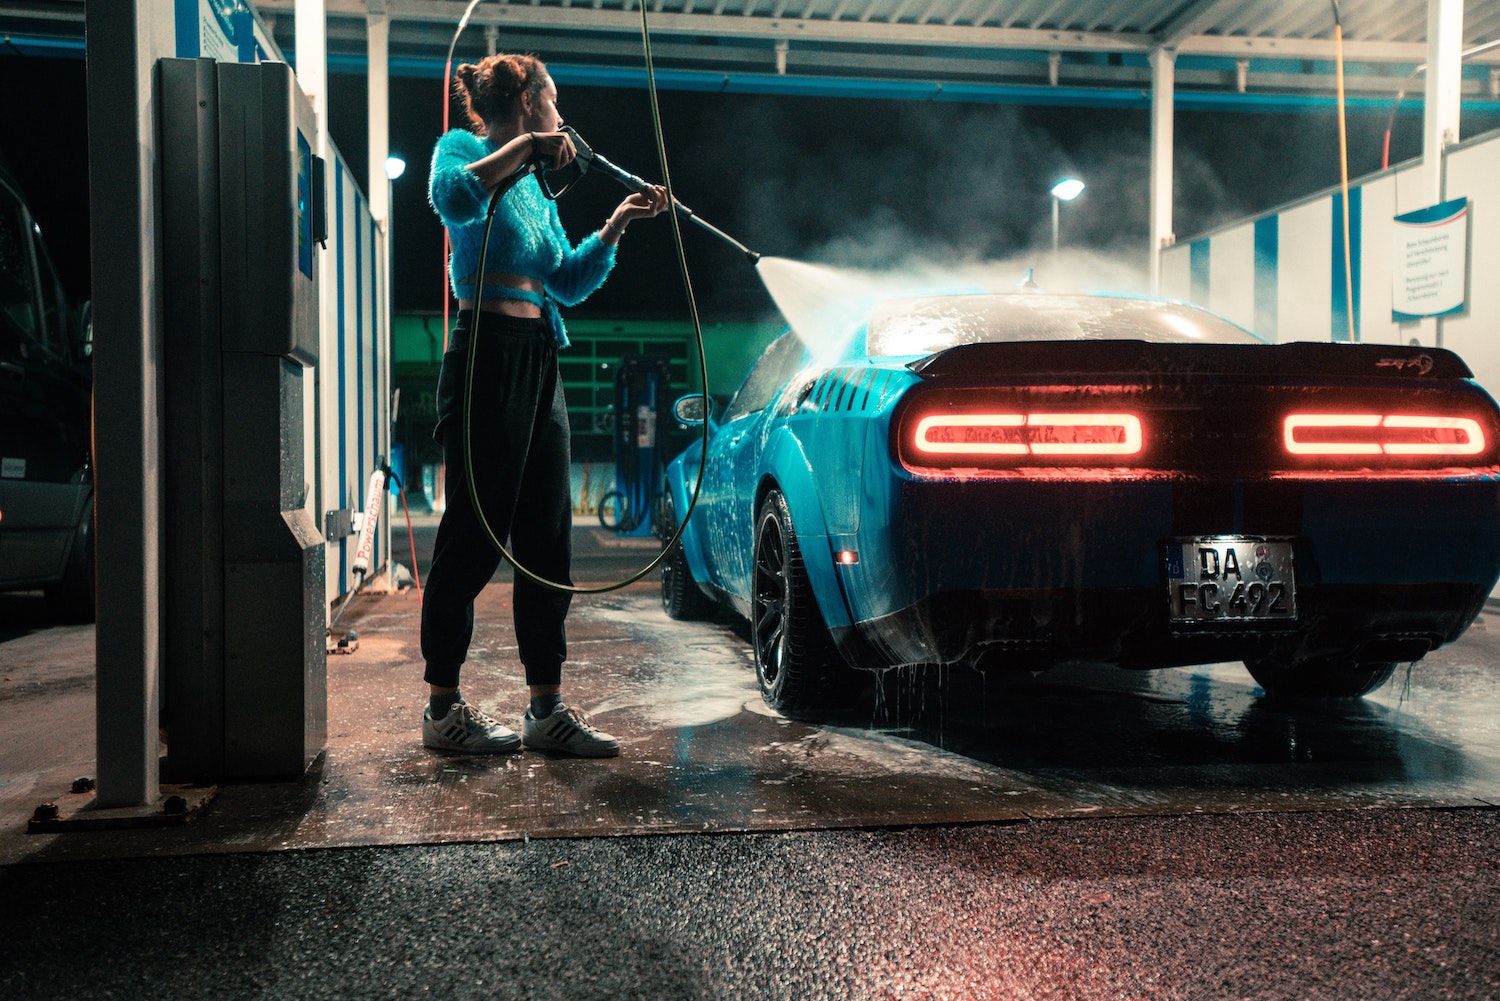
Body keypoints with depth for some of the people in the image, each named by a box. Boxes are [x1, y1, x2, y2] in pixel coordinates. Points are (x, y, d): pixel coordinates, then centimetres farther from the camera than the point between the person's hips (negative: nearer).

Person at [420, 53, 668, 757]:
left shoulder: (534, 186, 24)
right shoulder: (463, 147, 2)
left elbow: (568, 283, 25)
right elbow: (454, 198, -23)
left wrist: (617, 223, 19)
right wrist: (525, 147, -17)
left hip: (540, 361, 8)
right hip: (488, 353, -8)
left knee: (548, 538, 5)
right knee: (475, 532, -6)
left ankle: (546, 709, 10)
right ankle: (443, 709, 3)